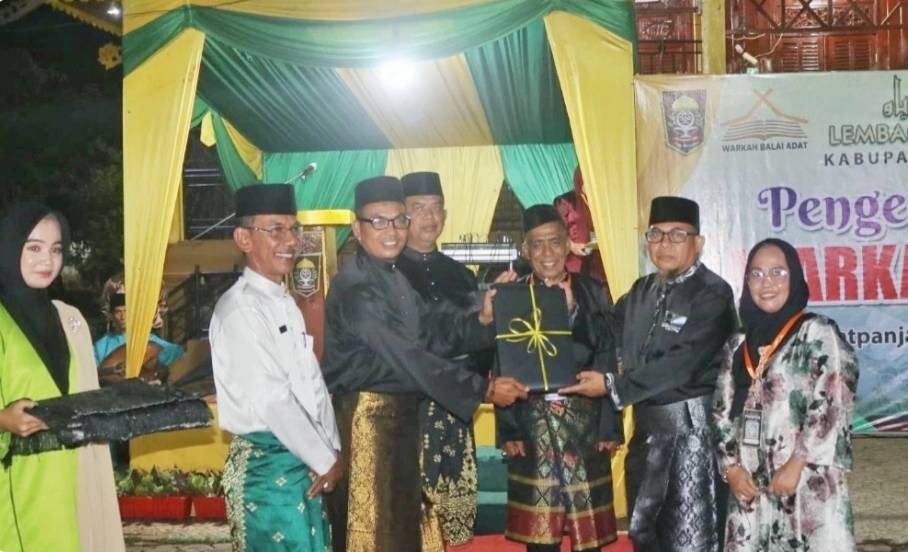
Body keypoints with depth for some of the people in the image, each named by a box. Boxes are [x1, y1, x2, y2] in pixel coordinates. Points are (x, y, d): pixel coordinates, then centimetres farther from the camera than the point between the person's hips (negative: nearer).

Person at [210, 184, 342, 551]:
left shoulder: (285, 303, 13)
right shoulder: (240, 308, -15)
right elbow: (270, 399, -20)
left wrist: (332, 449, 0)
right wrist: (325, 460, -13)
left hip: (304, 460, 9)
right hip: (266, 463, -8)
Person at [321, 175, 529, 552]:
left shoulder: (396, 278, 12)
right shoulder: (354, 287, -19)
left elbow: (431, 339, 6)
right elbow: (409, 357, -22)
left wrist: (482, 319, -9)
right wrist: (483, 389, -19)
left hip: (400, 413, 9)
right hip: (364, 417, -9)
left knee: (401, 519, 17)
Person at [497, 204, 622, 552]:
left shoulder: (593, 294, 5)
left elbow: (608, 362, 4)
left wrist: (610, 427, -1)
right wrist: (508, 430, -6)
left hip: (585, 423, 1)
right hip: (532, 425, 0)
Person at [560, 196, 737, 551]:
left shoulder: (712, 294, -13)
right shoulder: (642, 291, 12)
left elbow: (682, 363, -22)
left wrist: (612, 386, -19)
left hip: (692, 424, -8)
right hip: (647, 422, 8)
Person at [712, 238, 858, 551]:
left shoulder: (818, 334, 0)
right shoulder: (739, 345, 15)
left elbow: (833, 407, -9)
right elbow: (722, 412, 14)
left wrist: (797, 465, -14)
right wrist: (731, 466, 0)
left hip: (808, 484, -5)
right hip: (750, 485, 5)